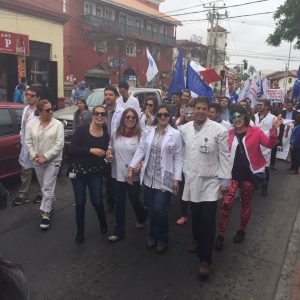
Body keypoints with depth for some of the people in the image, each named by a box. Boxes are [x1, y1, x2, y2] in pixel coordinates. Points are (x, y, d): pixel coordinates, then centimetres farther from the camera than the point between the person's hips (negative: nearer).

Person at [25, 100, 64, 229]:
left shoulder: (58, 124, -8)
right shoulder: (32, 123, 1)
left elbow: (59, 144, -13)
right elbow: (28, 142, 3)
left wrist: (45, 157, -16)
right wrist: (34, 156, -9)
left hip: (53, 161, -4)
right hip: (37, 161, 4)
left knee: (47, 187, -6)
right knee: (44, 186, 17)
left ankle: (45, 215, 0)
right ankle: (51, 204, 39)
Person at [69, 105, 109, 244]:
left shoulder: (106, 134, 0)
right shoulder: (81, 130, -11)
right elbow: (72, 149, -18)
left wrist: (108, 154, -5)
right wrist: (91, 150, -22)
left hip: (96, 172, 2)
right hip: (78, 171, -1)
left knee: (97, 201, 2)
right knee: (80, 202, 6)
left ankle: (103, 223, 34)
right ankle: (80, 231, 26)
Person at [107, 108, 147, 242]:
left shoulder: (140, 135, -10)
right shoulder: (115, 134, 1)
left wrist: (141, 165, -24)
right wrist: (109, 154, -4)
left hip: (134, 175, -3)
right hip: (118, 173, 3)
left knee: (134, 200, 14)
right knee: (119, 203, 11)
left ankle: (142, 218, 47)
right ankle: (119, 231, 25)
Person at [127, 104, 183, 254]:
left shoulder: (175, 134, -6)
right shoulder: (148, 132, 4)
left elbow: (178, 158, -5)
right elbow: (140, 150, 4)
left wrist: (177, 179, -9)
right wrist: (131, 168, -4)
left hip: (164, 179, -3)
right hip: (149, 177, 4)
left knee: (159, 209, -6)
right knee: (152, 209, 12)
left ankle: (162, 239, 19)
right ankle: (153, 235, 34)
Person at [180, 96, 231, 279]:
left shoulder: (219, 130, -10)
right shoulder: (185, 129, 1)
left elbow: (224, 156, -7)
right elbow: (183, 152, 8)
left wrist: (225, 181, -8)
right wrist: (183, 173, 8)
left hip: (211, 181, -3)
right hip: (192, 180, 4)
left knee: (208, 221, -4)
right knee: (196, 217, 16)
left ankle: (205, 259, 9)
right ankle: (198, 242, 43)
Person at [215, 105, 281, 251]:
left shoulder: (255, 131, -4)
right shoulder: (229, 133, 3)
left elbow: (269, 144, -12)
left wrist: (273, 130, -26)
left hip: (249, 174, -1)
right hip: (233, 173, 1)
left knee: (246, 204, 13)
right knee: (227, 203, -6)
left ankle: (241, 231, 34)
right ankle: (220, 235, 4)